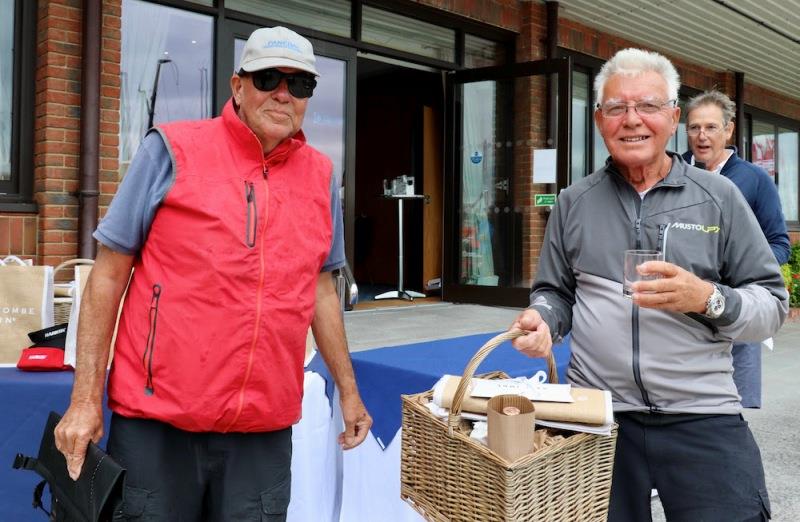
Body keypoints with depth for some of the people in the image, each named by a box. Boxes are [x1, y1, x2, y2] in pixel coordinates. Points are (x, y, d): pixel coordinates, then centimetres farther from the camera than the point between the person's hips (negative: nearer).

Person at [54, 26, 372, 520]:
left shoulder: (321, 176, 7)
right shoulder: (173, 150, -5)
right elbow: (109, 273, -3)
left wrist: (348, 389, 17)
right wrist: (86, 398, -6)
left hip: (266, 428, 3)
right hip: (157, 420, -3)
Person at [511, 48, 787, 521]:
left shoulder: (719, 197, 2)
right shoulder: (574, 204, 8)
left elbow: (773, 305, 2)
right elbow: (555, 292, 15)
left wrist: (708, 299, -17)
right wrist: (543, 320, -7)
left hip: (702, 418, -1)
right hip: (596, 415, 2)